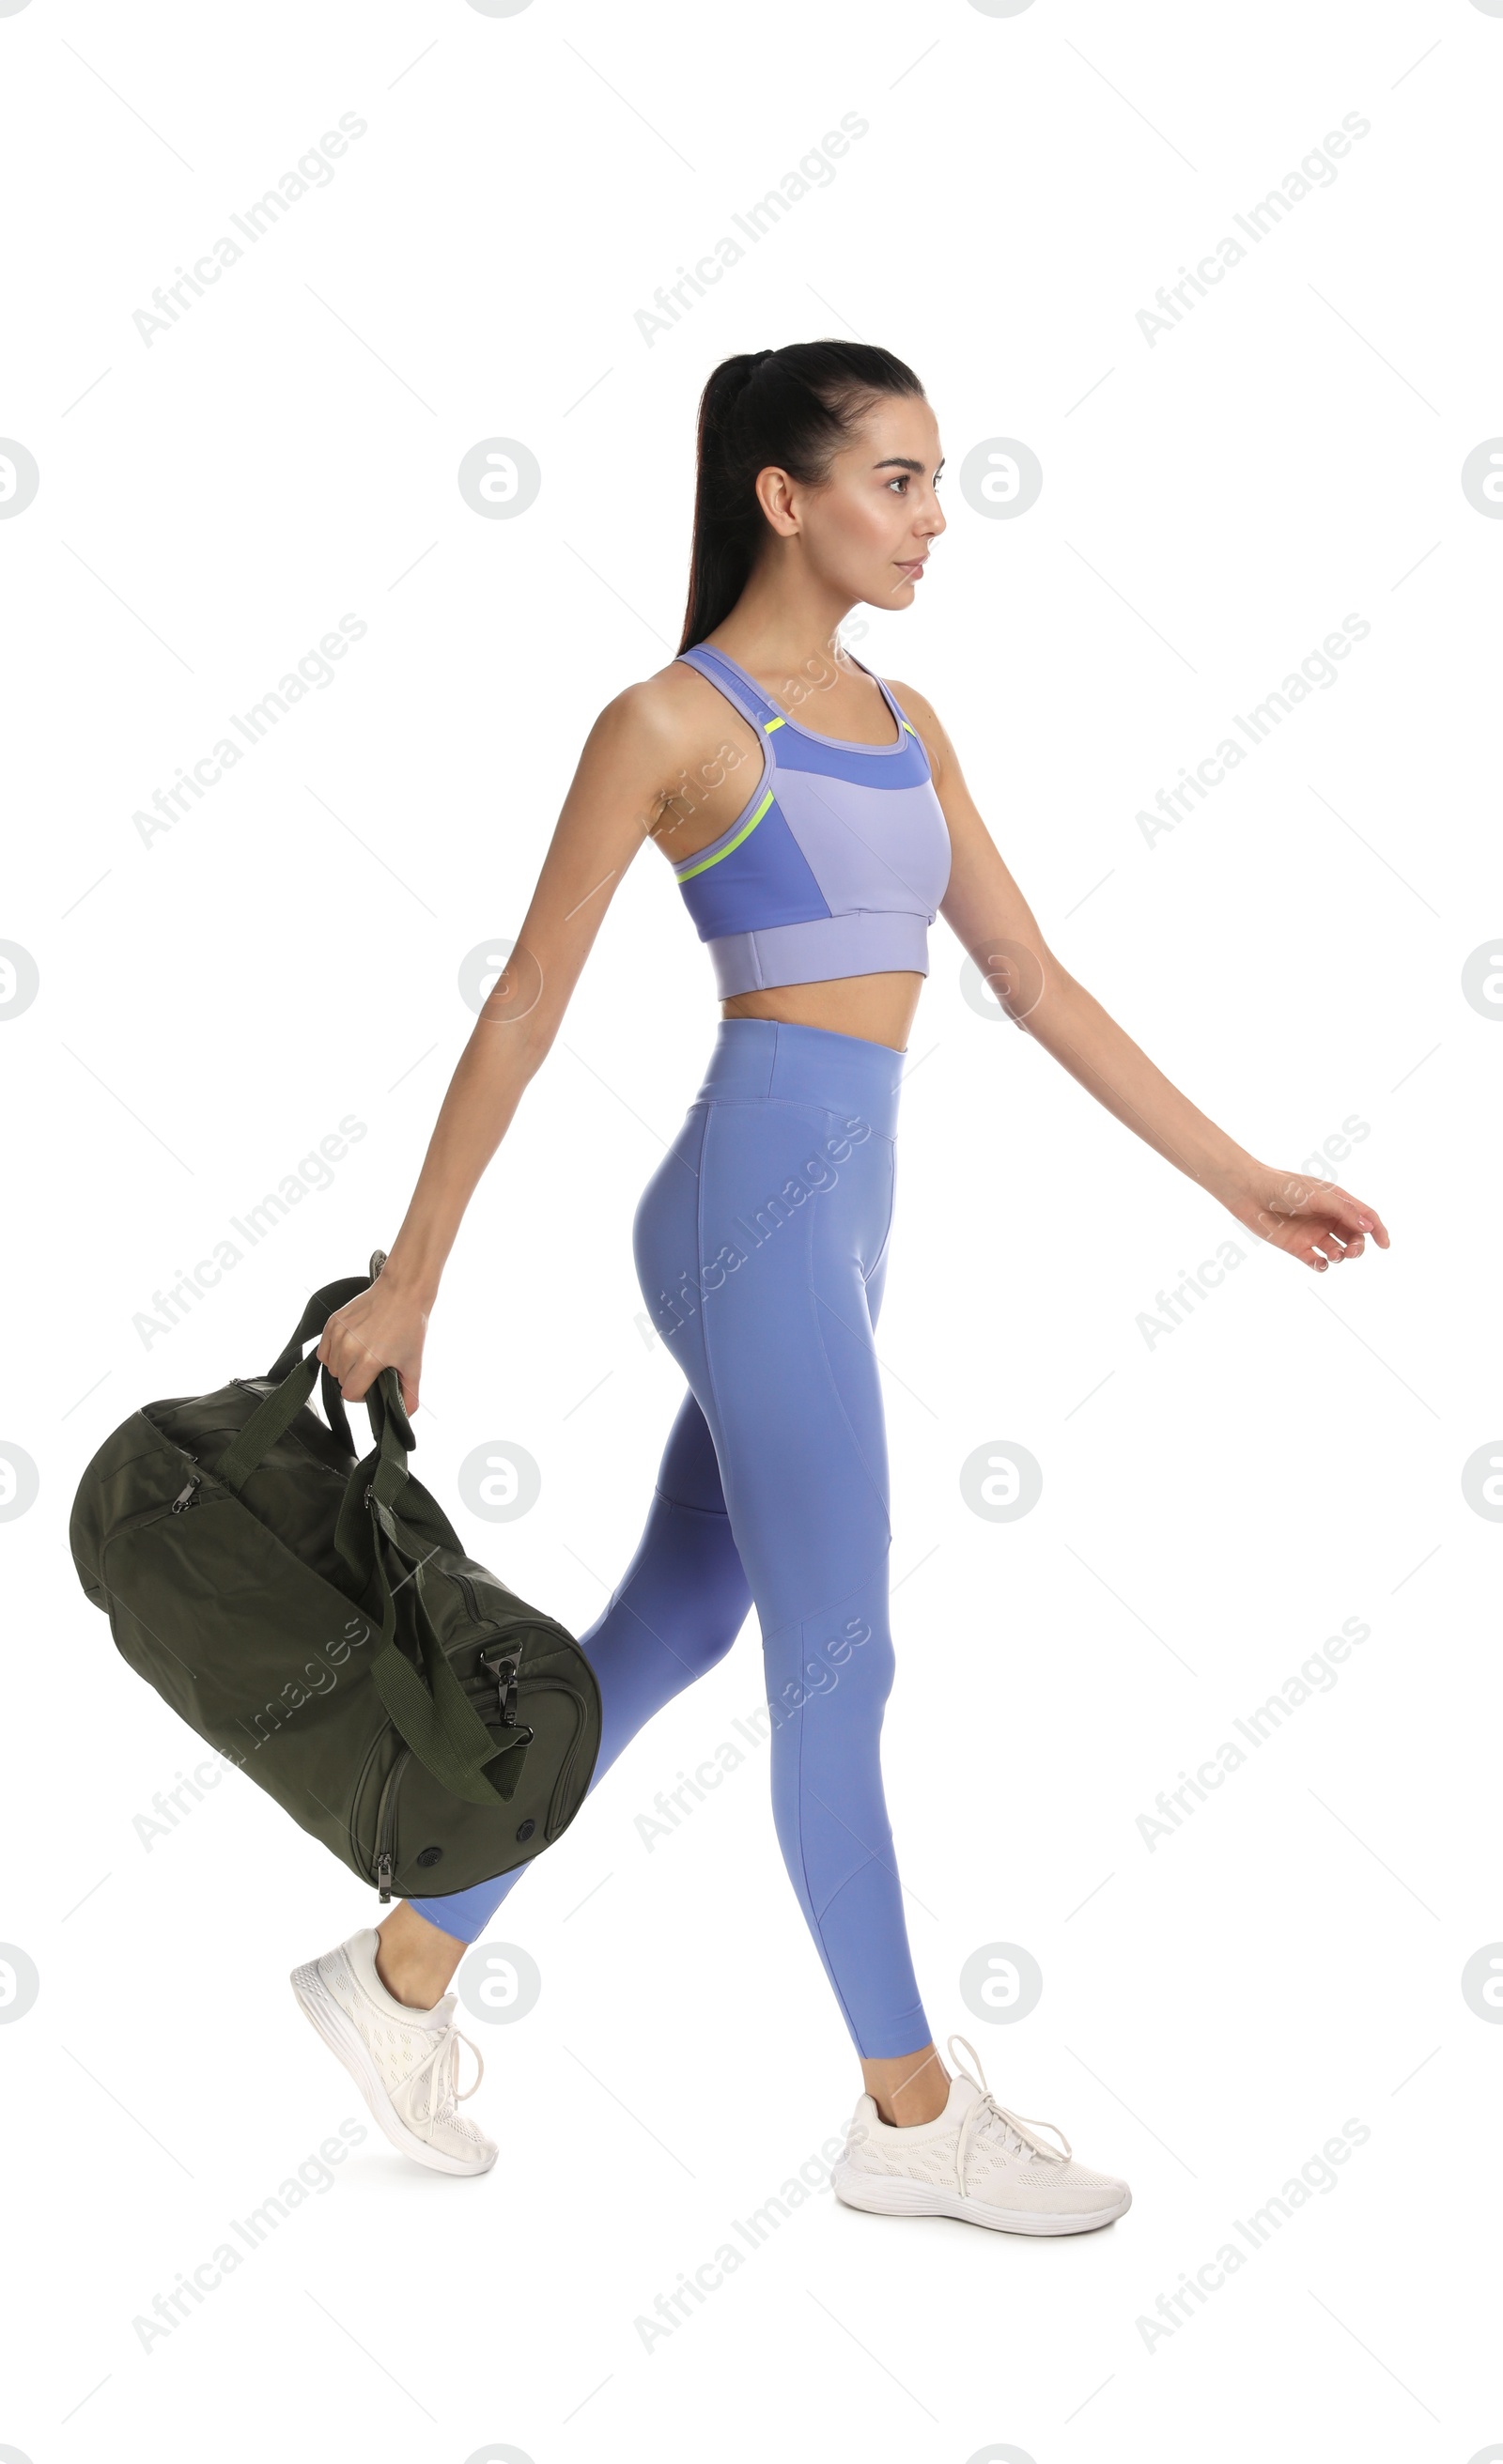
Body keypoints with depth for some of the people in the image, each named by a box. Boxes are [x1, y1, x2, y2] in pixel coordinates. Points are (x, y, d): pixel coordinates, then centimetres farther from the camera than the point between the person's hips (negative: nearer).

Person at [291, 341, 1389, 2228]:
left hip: (838, 1216, 8)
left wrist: (1235, 1178, 13)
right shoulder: (669, 722, -6)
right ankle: (912, 2112, 14)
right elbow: (523, 1012, -4)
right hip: (759, 1202, -8)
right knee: (837, 1666, 0)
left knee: (665, 1637, 14)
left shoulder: (901, 722, 15)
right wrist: (408, 1284, -3)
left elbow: (1029, 977, 16)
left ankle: (404, 1970, 28)